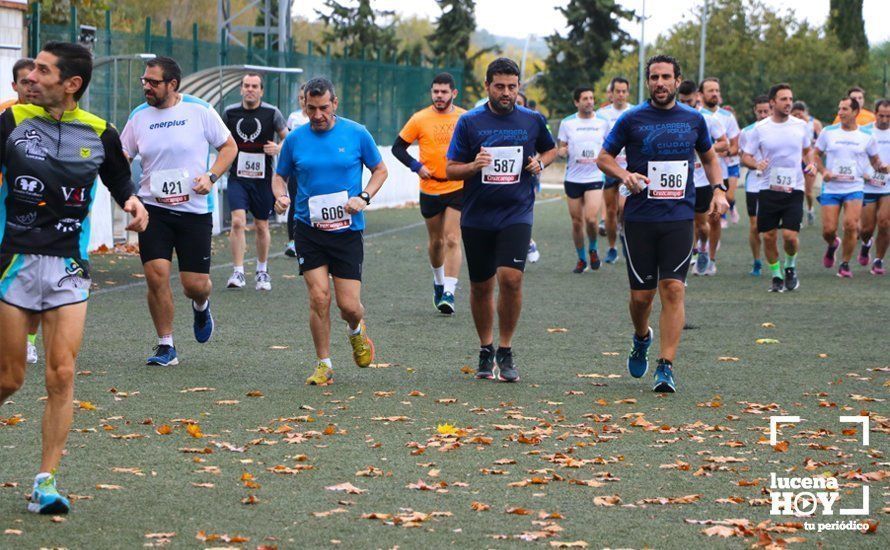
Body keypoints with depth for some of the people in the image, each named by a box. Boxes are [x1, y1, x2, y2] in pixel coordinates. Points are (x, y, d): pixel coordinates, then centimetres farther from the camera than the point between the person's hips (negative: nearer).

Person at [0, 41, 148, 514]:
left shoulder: (99, 134, 2)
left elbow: (118, 179, 19)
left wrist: (131, 201, -1)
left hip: (68, 267, 1)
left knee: (62, 376, -6)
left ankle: (45, 484, 0)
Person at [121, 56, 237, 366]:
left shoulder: (200, 111, -3)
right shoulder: (139, 116, 4)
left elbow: (229, 146, 5)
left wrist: (211, 177, -9)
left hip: (195, 209, -2)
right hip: (154, 209, 2)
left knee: (195, 284, -2)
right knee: (156, 274, -12)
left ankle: (201, 306, 38)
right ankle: (166, 346, 3)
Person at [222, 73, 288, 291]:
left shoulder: (272, 113, -3)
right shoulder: (230, 112, 3)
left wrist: (278, 148, -15)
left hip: (263, 178, 0)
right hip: (237, 177, 0)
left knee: (262, 226, 10)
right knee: (237, 221, -16)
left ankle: (262, 272, 27)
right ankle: (238, 272, -12)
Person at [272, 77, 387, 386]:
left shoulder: (357, 134, -2)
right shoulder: (295, 139, 2)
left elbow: (380, 169, 9)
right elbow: (280, 176, 14)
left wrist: (364, 197, -8)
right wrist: (280, 196, -8)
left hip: (347, 230, -1)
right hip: (308, 230, 1)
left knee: (348, 304, -3)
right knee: (319, 296, -10)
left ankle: (356, 331, 34)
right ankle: (323, 365, 4)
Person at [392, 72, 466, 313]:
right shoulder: (420, 119, -3)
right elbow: (398, 147, 3)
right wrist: (416, 166, -11)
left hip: (458, 187, -1)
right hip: (430, 189, 1)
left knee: (452, 240, -12)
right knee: (436, 241, 13)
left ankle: (449, 293, -14)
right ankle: (439, 283, 36)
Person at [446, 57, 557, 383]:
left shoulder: (533, 121, 3)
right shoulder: (469, 122, 0)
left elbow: (550, 149, 23)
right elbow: (450, 170, 2)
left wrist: (540, 162, 1)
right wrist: (474, 166, -18)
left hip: (517, 214, -1)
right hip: (476, 218, 1)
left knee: (510, 277, -18)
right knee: (481, 286, 8)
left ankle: (506, 351, -3)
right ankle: (486, 350, 28)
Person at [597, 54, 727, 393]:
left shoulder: (693, 120, 8)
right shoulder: (632, 120, 1)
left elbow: (709, 157, 23)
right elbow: (604, 157, 7)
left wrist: (718, 189, 7)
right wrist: (624, 175, -13)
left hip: (680, 217, 1)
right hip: (639, 218, -1)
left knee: (673, 289, -10)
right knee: (641, 294, 3)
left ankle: (666, 367, -8)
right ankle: (641, 338, 36)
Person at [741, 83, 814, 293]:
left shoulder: (801, 126, 4)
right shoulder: (760, 128, -1)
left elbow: (807, 150, 20)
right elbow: (745, 156, 3)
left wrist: (810, 164, 0)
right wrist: (756, 165, -18)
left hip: (794, 189, 0)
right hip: (768, 188, 0)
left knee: (790, 235, -11)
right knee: (768, 236, 1)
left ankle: (791, 266, 18)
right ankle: (776, 275, 20)